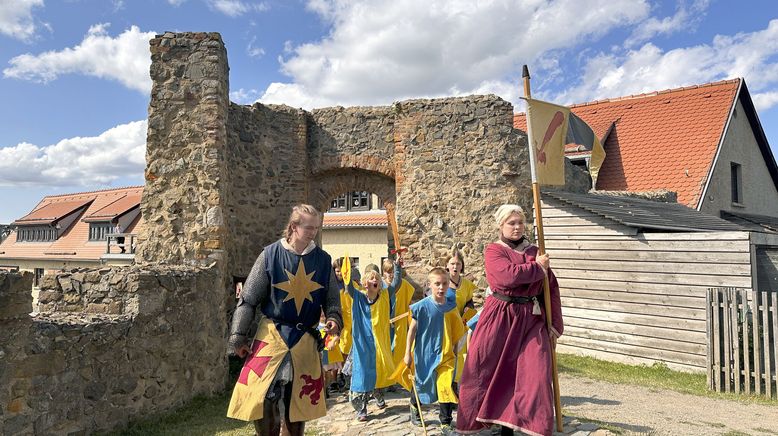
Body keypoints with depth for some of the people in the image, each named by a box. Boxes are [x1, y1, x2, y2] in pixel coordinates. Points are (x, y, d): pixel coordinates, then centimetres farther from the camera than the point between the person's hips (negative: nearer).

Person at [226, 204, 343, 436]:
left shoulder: (323, 259, 1)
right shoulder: (271, 254, -7)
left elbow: (332, 298, 10)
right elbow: (248, 298, -3)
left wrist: (334, 318, -10)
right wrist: (238, 337, -3)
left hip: (306, 339, 3)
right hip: (271, 337, -2)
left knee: (300, 401, 11)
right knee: (262, 399, -9)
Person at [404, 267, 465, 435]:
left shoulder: (451, 305, -5)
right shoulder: (422, 306, -15)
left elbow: (456, 330, 8)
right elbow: (412, 330, -8)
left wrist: (455, 350, 13)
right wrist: (408, 353, -7)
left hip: (445, 354, 2)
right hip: (425, 353, -2)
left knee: (447, 387, -7)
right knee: (422, 384, 18)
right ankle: (414, 406, 48)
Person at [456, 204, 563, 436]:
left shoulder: (535, 252, 10)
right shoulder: (493, 251, -1)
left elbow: (552, 288, 10)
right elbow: (508, 276, -21)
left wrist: (555, 325, 4)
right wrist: (537, 267, -8)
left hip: (531, 319, 4)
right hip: (500, 317, -3)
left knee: (535, 372, -4)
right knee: (485, 369, 2)